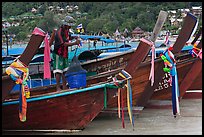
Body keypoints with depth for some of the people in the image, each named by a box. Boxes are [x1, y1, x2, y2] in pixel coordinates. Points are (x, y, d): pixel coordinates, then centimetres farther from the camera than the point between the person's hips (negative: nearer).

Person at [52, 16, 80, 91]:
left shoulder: (66, 30, 8)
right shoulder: (59, 32, -21)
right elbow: (64, 44, -27)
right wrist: (74, 43, -33)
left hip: (64, 54, 9)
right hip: (58, 54, -9)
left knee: (65, 71, 11)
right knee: (58, 71, -6)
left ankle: (64, 87, 17)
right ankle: (58, 87, -2)